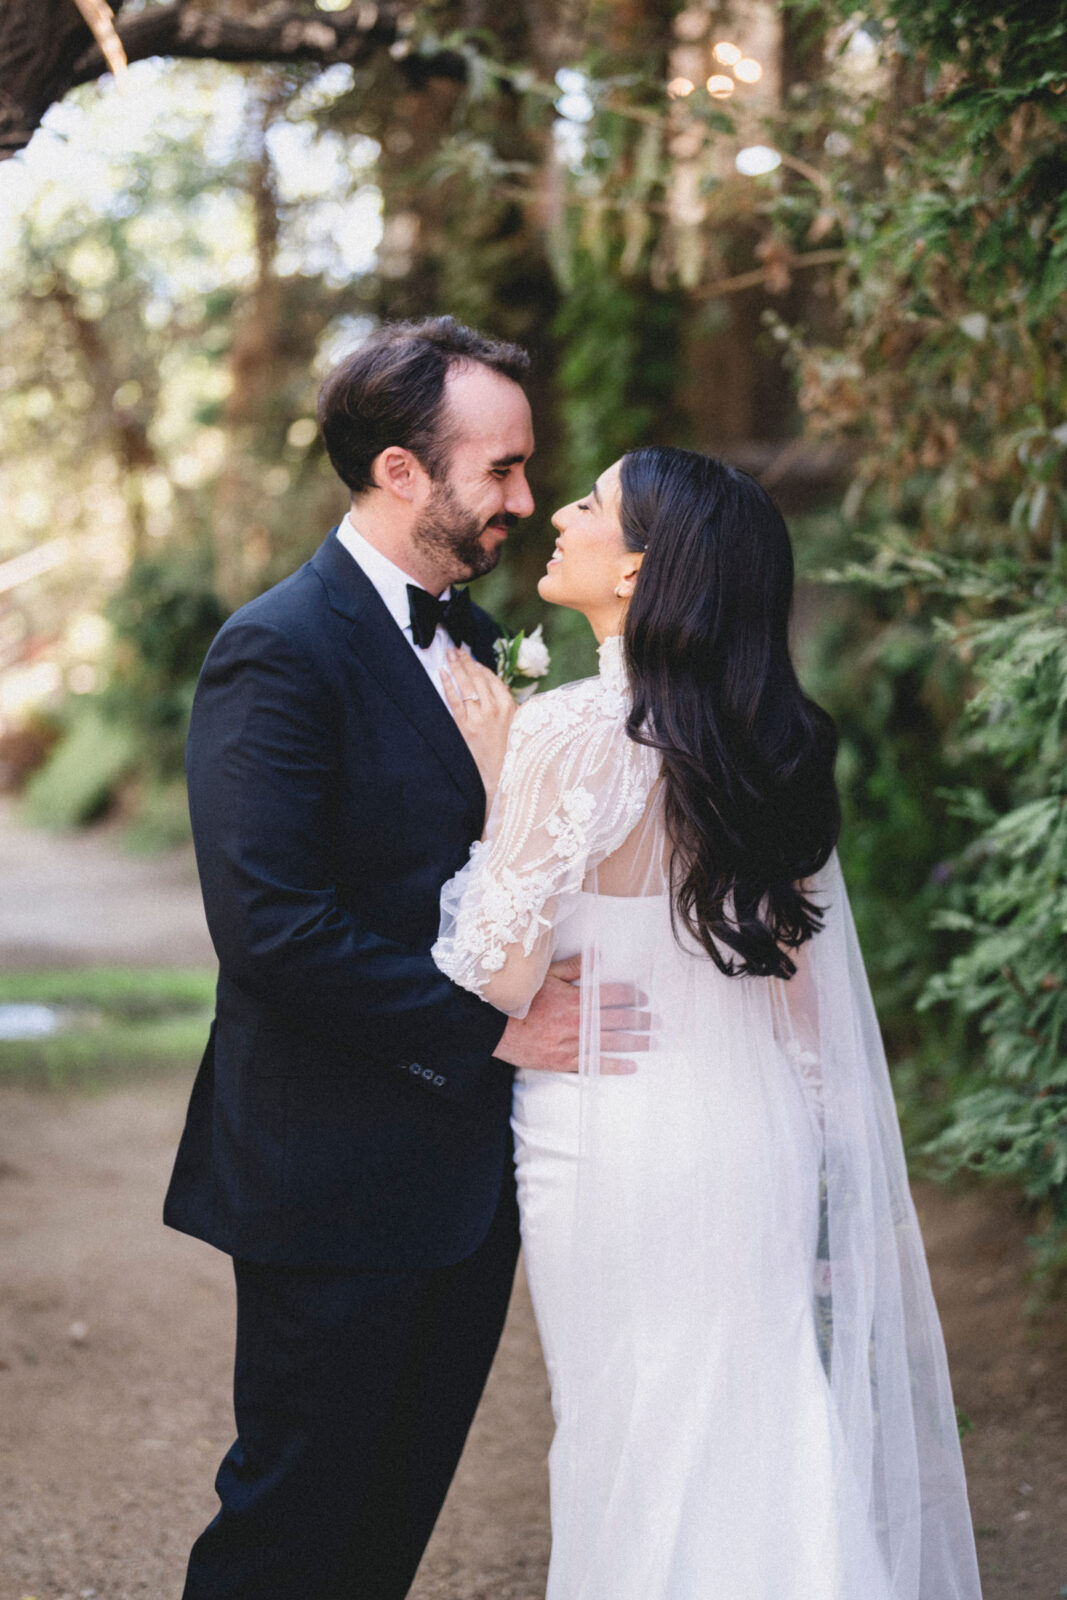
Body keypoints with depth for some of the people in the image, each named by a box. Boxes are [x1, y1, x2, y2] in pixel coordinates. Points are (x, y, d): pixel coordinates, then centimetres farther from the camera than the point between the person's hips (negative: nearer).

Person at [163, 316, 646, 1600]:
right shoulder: (279, 652, -17)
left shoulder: (467, 632, 11)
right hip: (337, 1181, -8)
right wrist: (492, 1024, -20)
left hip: (465, 1168, 8)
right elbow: (270, 927, -24)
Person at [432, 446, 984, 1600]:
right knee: (760, 1444, 18)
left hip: (616, 1149, -6)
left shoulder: (572, 735, -17)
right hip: (764, 1143, 6)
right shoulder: (776, 740, 3)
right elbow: (810, 996, 9)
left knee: (639, 1464, 8)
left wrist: (492, 789, -9)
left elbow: (496, 978, -17)